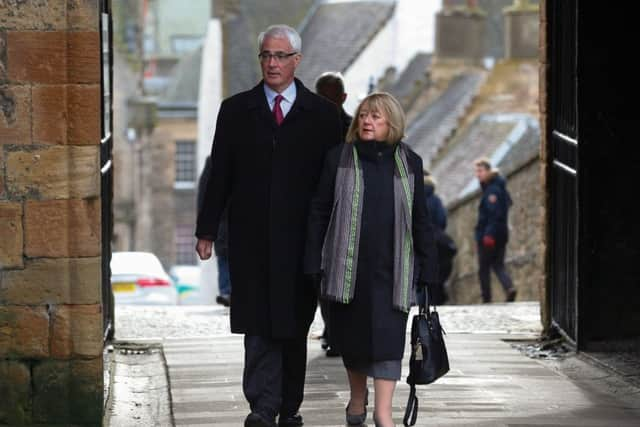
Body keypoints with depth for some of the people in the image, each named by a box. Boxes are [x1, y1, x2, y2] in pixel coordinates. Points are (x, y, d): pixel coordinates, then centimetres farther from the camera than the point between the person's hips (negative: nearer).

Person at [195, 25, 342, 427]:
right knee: (259, 324, -5)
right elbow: (220, 174, 8)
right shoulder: (236, 110, 9)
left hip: (302, 238, 0)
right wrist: (208, 230, 4)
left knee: (294, 326, 5)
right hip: (251, 238, 0)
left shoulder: (322, 113, 6)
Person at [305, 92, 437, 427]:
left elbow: (420, 220, 9)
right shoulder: (339, 159, 3)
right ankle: (357, 397, 31)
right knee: (351, 336, 10)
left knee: (388, 336, -9)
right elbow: (319, 213, 3)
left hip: (392, 268, 0)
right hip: (348, 266, 0)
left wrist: (427, 268, 5)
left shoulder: (409, 163, 6)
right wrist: (314, 264, -2)